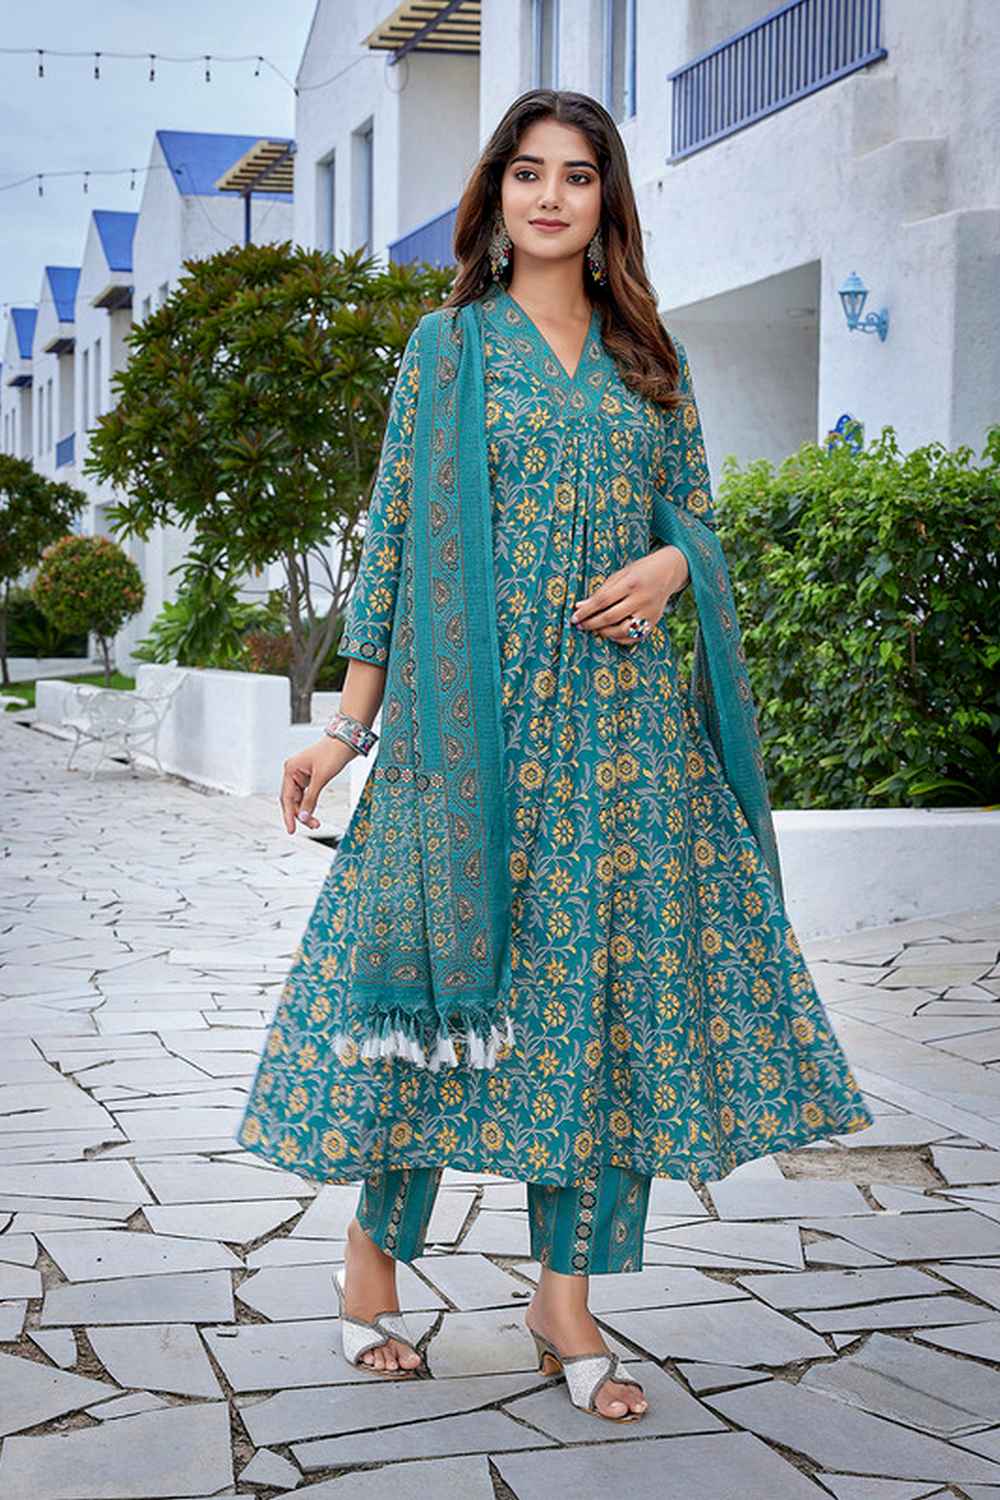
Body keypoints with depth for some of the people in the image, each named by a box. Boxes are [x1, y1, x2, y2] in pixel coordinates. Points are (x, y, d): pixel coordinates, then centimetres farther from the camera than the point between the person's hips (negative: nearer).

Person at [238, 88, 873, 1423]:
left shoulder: (650, 356, 13)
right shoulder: (448, 344, 5)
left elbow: (695, 510, 17)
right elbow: (392, 536, 1)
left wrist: (668, 565, -8)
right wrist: (349, 723, -3)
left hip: (623, 711, 3)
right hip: (476, 705, -3)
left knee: (604, 978, 1)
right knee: (455, 965, -1)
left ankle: (567, 1300, 10)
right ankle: (371, 1256, 18)